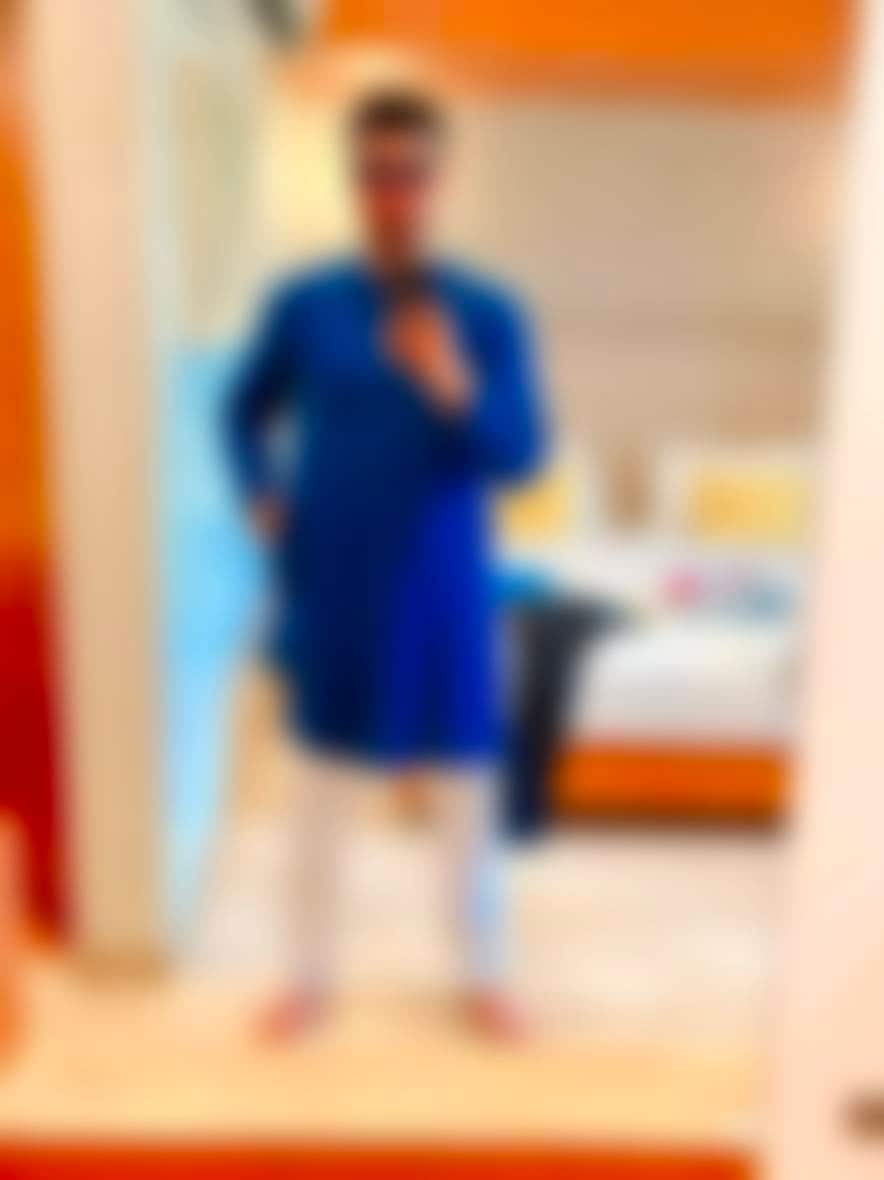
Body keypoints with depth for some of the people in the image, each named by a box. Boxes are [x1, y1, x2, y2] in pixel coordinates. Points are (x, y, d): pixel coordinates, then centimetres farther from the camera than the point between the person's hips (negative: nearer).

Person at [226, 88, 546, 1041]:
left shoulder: (487, 313, -5)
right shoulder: (303, 304, -2)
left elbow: (522, 455, -10)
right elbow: (248, 410, 13)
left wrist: (455, 391, -27)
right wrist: (261, 495, -2)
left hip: (441, 586, -1)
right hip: (331, 582, 1)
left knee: (463, 785, 11)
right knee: (323, 781, 14)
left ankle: (484, 974, 34)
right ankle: (312, 973, 34)